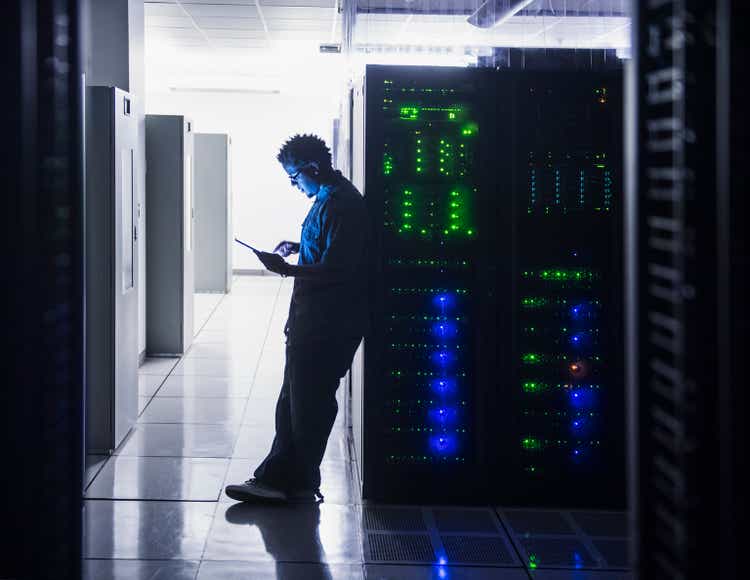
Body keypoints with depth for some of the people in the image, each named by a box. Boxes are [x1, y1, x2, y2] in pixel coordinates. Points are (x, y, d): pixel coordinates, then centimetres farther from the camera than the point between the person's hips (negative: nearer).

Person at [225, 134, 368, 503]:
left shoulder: (340, 204, -19)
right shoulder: (328, 197, 14)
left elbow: (336, 269, -24)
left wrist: (287, 269, -21)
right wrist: (299, 247, 15)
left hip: (327, 324, -10)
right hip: (313, 320, 10)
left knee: (307, 402, -1)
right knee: (294, 400, 12)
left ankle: (300, 483, 10)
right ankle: (276, 478, 17)